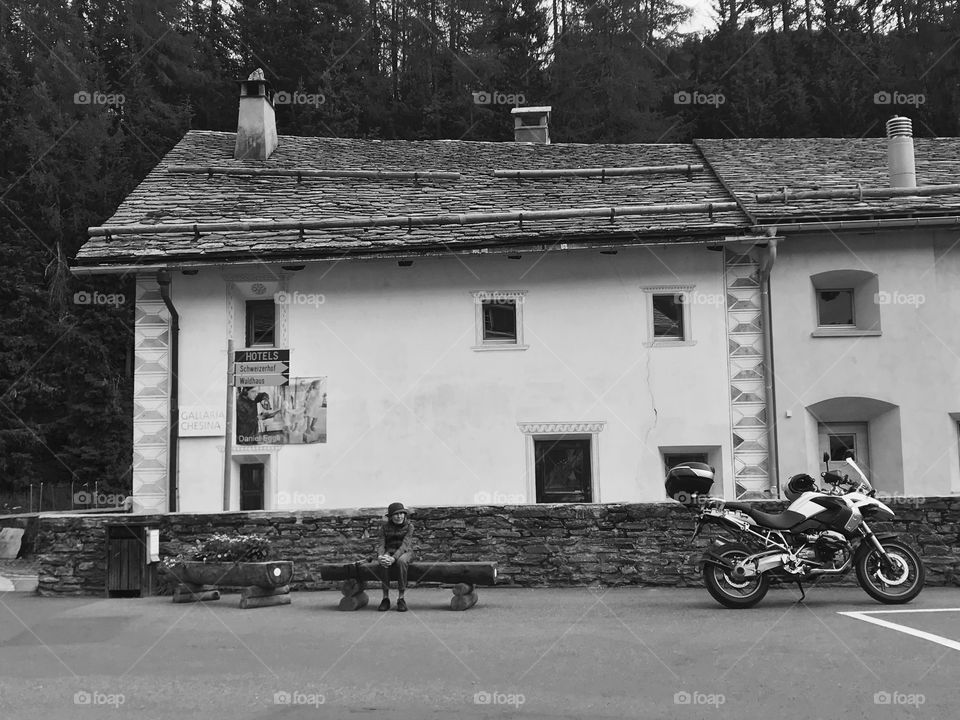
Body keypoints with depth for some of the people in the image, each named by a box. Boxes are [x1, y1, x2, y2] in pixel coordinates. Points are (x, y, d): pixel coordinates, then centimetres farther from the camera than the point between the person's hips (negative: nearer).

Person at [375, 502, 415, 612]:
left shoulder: (409, 526, -7)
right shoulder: (385, 527, 1)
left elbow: (405, 544, -19)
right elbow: (381, 545, -6)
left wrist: (393, 558, -37)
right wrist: (380, 556, -32)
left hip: (405, 552, -2)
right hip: (389, 551, 2)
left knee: (401, 561, -38)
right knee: (384, 563, -35)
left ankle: (401, 598, -31)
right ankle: (385, 598, -28)